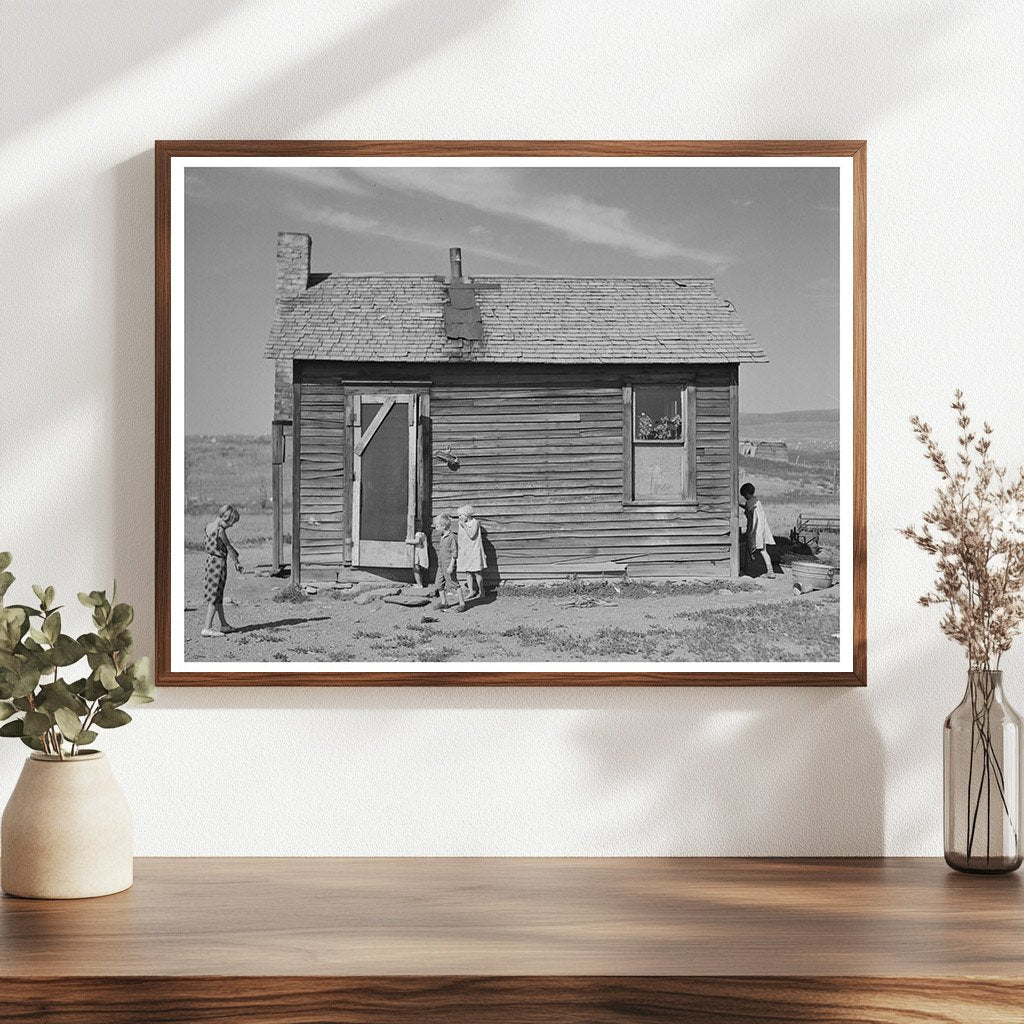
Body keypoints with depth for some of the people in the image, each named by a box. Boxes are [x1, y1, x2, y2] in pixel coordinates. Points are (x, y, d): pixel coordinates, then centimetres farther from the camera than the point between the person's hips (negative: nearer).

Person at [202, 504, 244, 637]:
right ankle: (207, 628, -5)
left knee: (217, 596, 17)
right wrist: (237, 563, 2)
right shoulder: (220, 530, -19)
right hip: (219, 562, -9)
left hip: (210, 561, 9)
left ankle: (223, 625, 28)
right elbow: (229, 548, -10)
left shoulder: (208, 526, 6)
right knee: (215, 597, -5)